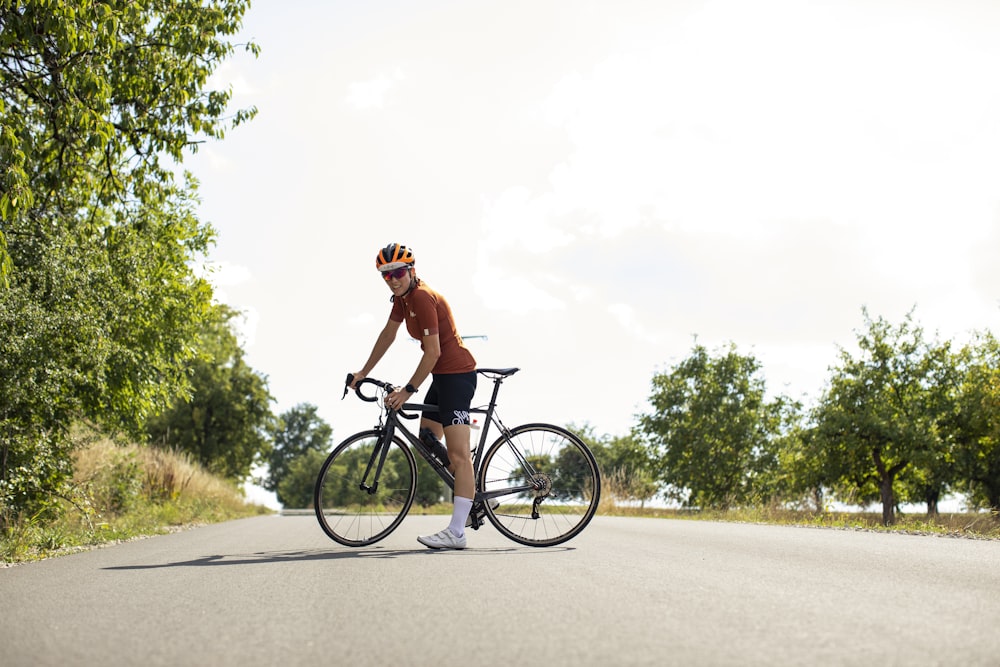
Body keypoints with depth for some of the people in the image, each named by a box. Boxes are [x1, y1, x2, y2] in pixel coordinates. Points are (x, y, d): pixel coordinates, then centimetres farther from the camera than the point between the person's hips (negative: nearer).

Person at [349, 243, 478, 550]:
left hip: (456, 374, -11)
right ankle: (471, 491, 29)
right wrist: (364, 372, 23)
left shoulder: (422, 298, -20)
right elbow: (388, 334, 21)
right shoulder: (402, 297, 9)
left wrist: (407, 391, -18)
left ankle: (456, 533, -17)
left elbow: (432, 353, -22)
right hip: (442, 375, 11)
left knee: (458, 454, -13)